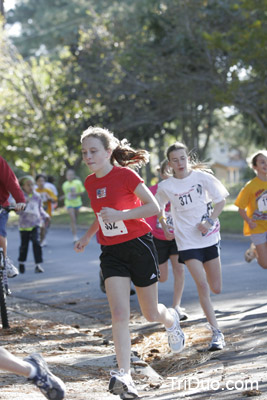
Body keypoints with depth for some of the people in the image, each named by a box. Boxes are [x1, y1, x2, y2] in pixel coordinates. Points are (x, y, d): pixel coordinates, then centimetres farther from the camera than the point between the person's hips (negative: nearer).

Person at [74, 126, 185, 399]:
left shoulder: (125, 175, -13)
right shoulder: (90, 182, 6)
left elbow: (154, 207, -16)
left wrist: (119, 215, -25)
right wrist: (87, 236, 13)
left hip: (139, 246, -4)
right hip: (111, 252, 4)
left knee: (151, 314, 9)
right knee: (119, 315, -14)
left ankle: (172, 320, 47)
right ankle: (125, 377, -19)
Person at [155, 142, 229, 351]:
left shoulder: (202, 177, -5)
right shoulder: (166, 186, -4)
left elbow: (220, 200, 0)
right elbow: (158, 207, 15)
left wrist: (210, 221, -12)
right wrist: (164, 226, 6)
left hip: (209, 237, 1)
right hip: (187, 241, -1)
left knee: (216, 288, 6)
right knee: (202, 285, -15)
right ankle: (216, 333, -10)